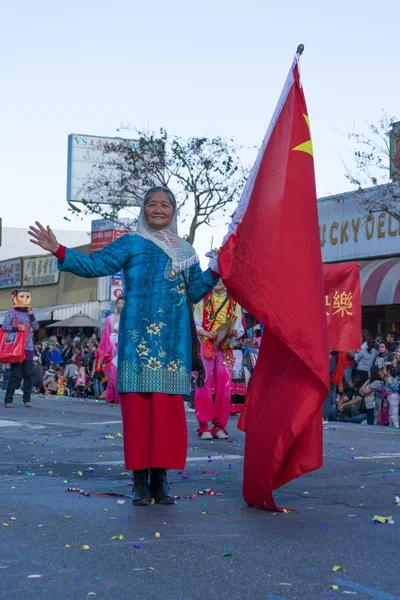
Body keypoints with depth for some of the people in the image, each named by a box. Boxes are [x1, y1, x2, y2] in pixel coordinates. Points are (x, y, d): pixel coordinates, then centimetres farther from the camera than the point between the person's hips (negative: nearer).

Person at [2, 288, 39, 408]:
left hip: (28, 347, 4)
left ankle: (27, 399, 10)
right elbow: (4, 326, -9)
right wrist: (17, 328, -23)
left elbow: (36, 327, 4)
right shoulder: (12, 312, 0)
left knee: (28, 374, 3)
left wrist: (31, 314, -6)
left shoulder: (29, 312, 13)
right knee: (15, 374, -8)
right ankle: (8, 399, -1)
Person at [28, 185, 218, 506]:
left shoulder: (185, 252, 18)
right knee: (138, 404, -5)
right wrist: (58, 251, -9)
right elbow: (94, 265, 1)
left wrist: (217, 269, 6)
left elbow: (195, 291, 18)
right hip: (139, 336, -3)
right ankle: (140, 478, 0)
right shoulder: (131, 243, 7)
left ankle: (160, 477, 6)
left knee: (170, 406, 0)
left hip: (173, 339, 3)